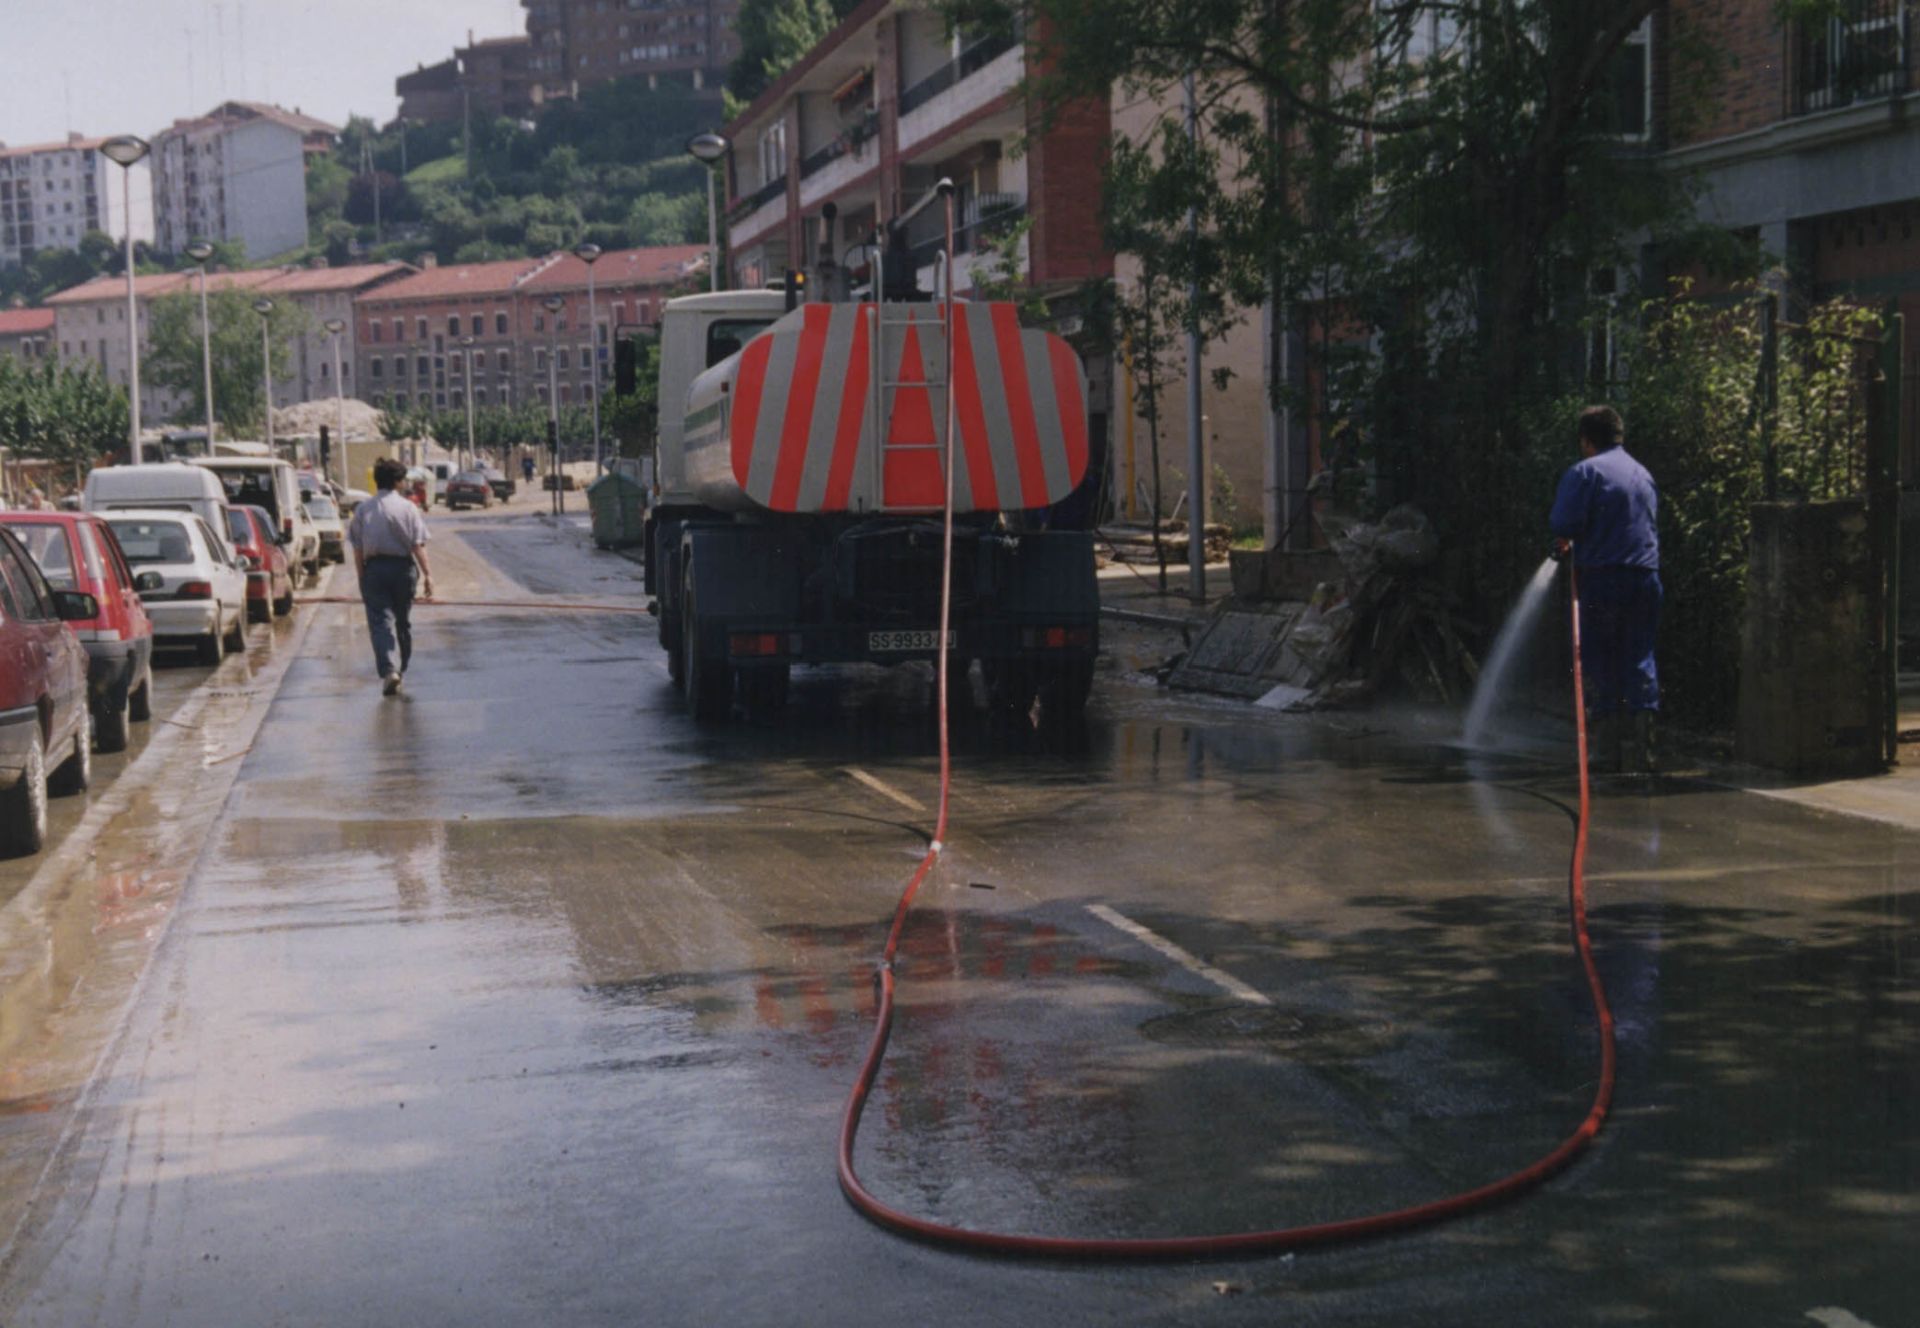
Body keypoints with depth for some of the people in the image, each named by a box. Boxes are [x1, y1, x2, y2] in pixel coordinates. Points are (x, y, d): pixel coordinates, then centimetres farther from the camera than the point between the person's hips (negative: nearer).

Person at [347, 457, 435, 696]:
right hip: (403, 567, 0)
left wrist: (361, 577, 7)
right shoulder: (408, 508, -4)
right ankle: (400, 669, 27)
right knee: (403, 621, 15)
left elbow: (358, 549, 0)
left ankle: (389, 670, -22)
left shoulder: (363, 510, 0)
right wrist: (427, 573, -7)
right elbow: (418, 545, -9)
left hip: (374, 568, 0)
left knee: (380, 622, -4)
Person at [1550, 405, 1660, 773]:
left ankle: (1607, 755, 1)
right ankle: (1641, 754, 2)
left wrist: (1566, 540, 10)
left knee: (1601, 665, 2)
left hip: (1603, 577, -5)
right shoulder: (1643, 474, 18)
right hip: (1646, 576, 5)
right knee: (1641, 661, 8)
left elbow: (1563, 523, -14)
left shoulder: (1584, 472, -4)